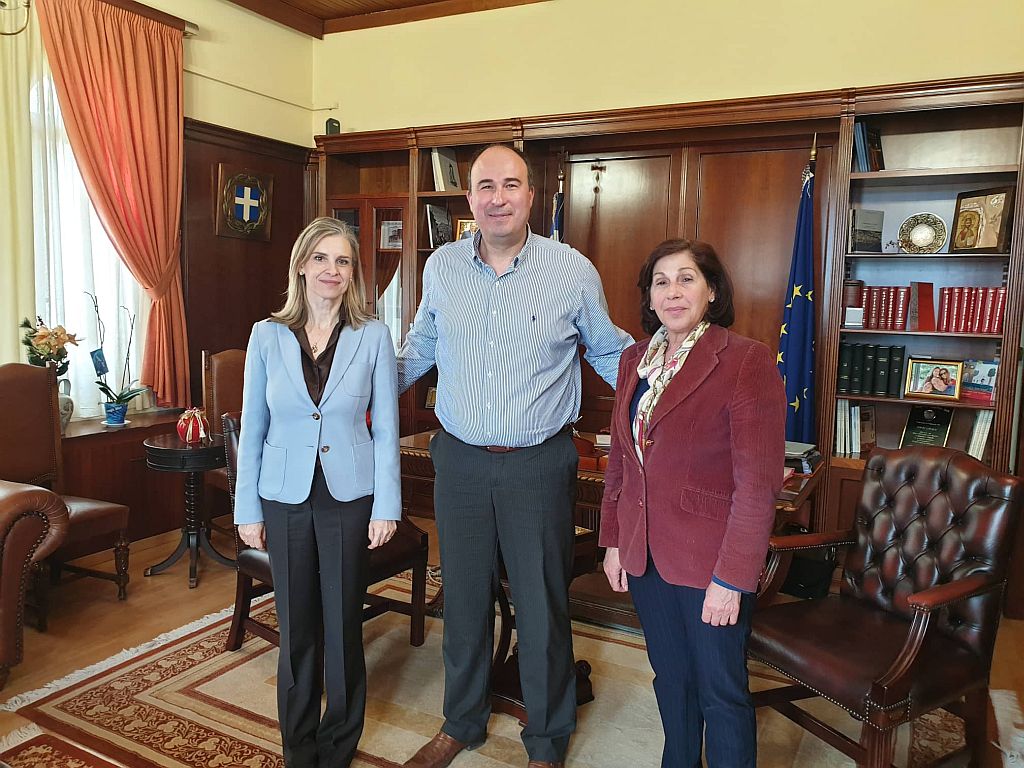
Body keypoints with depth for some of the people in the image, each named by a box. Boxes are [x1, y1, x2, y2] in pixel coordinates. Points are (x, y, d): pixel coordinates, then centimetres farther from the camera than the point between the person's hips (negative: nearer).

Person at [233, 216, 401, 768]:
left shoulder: (373, 337, -4)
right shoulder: (267, 336, -1)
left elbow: (385, 428, -2)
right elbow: (252, 428, 3)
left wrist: (386, 506, -5)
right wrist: (248, 508, 2)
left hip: (349, 497, -1)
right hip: (286, 499, 1)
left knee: (343, 624, 10)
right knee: (296, 627, 12)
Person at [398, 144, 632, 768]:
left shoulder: (573, 270, -6)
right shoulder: (442, 266, 2)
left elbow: (610, 352, 7)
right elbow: (420, 347, 17)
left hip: (539, 465, -2)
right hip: (459, 460, 3)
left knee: (542, 605, 10)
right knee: (463, 598, 17)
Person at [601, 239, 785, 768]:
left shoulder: (746, 362, -14)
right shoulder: (635, 359, 6)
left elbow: (759, 482, -16)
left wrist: (731, 578, -16)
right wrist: (613, 540, 9)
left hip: (710, 562, -5)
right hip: (644, 554, 6)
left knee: (721, 693, 10)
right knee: (670, 679, 21)